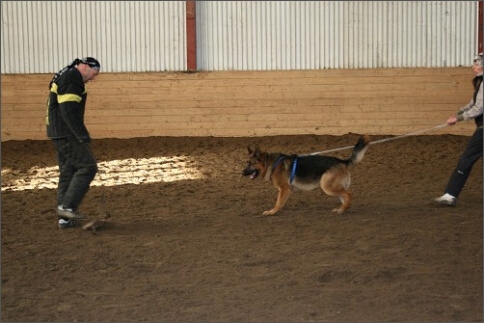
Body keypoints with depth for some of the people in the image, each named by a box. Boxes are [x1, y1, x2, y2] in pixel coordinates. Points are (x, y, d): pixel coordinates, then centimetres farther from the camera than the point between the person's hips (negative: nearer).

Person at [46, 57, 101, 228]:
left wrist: (80, 134, 20)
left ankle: (64, 217, 14)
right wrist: (83, 135, -21)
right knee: (87, 167, -9)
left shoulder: (64, 77, 20)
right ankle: (67, 206, -11)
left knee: (68, 172, 12)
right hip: (67, 134, -11)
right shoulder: (71, 80, -14)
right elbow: (69, 111, -23)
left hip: (59, 134, 11)